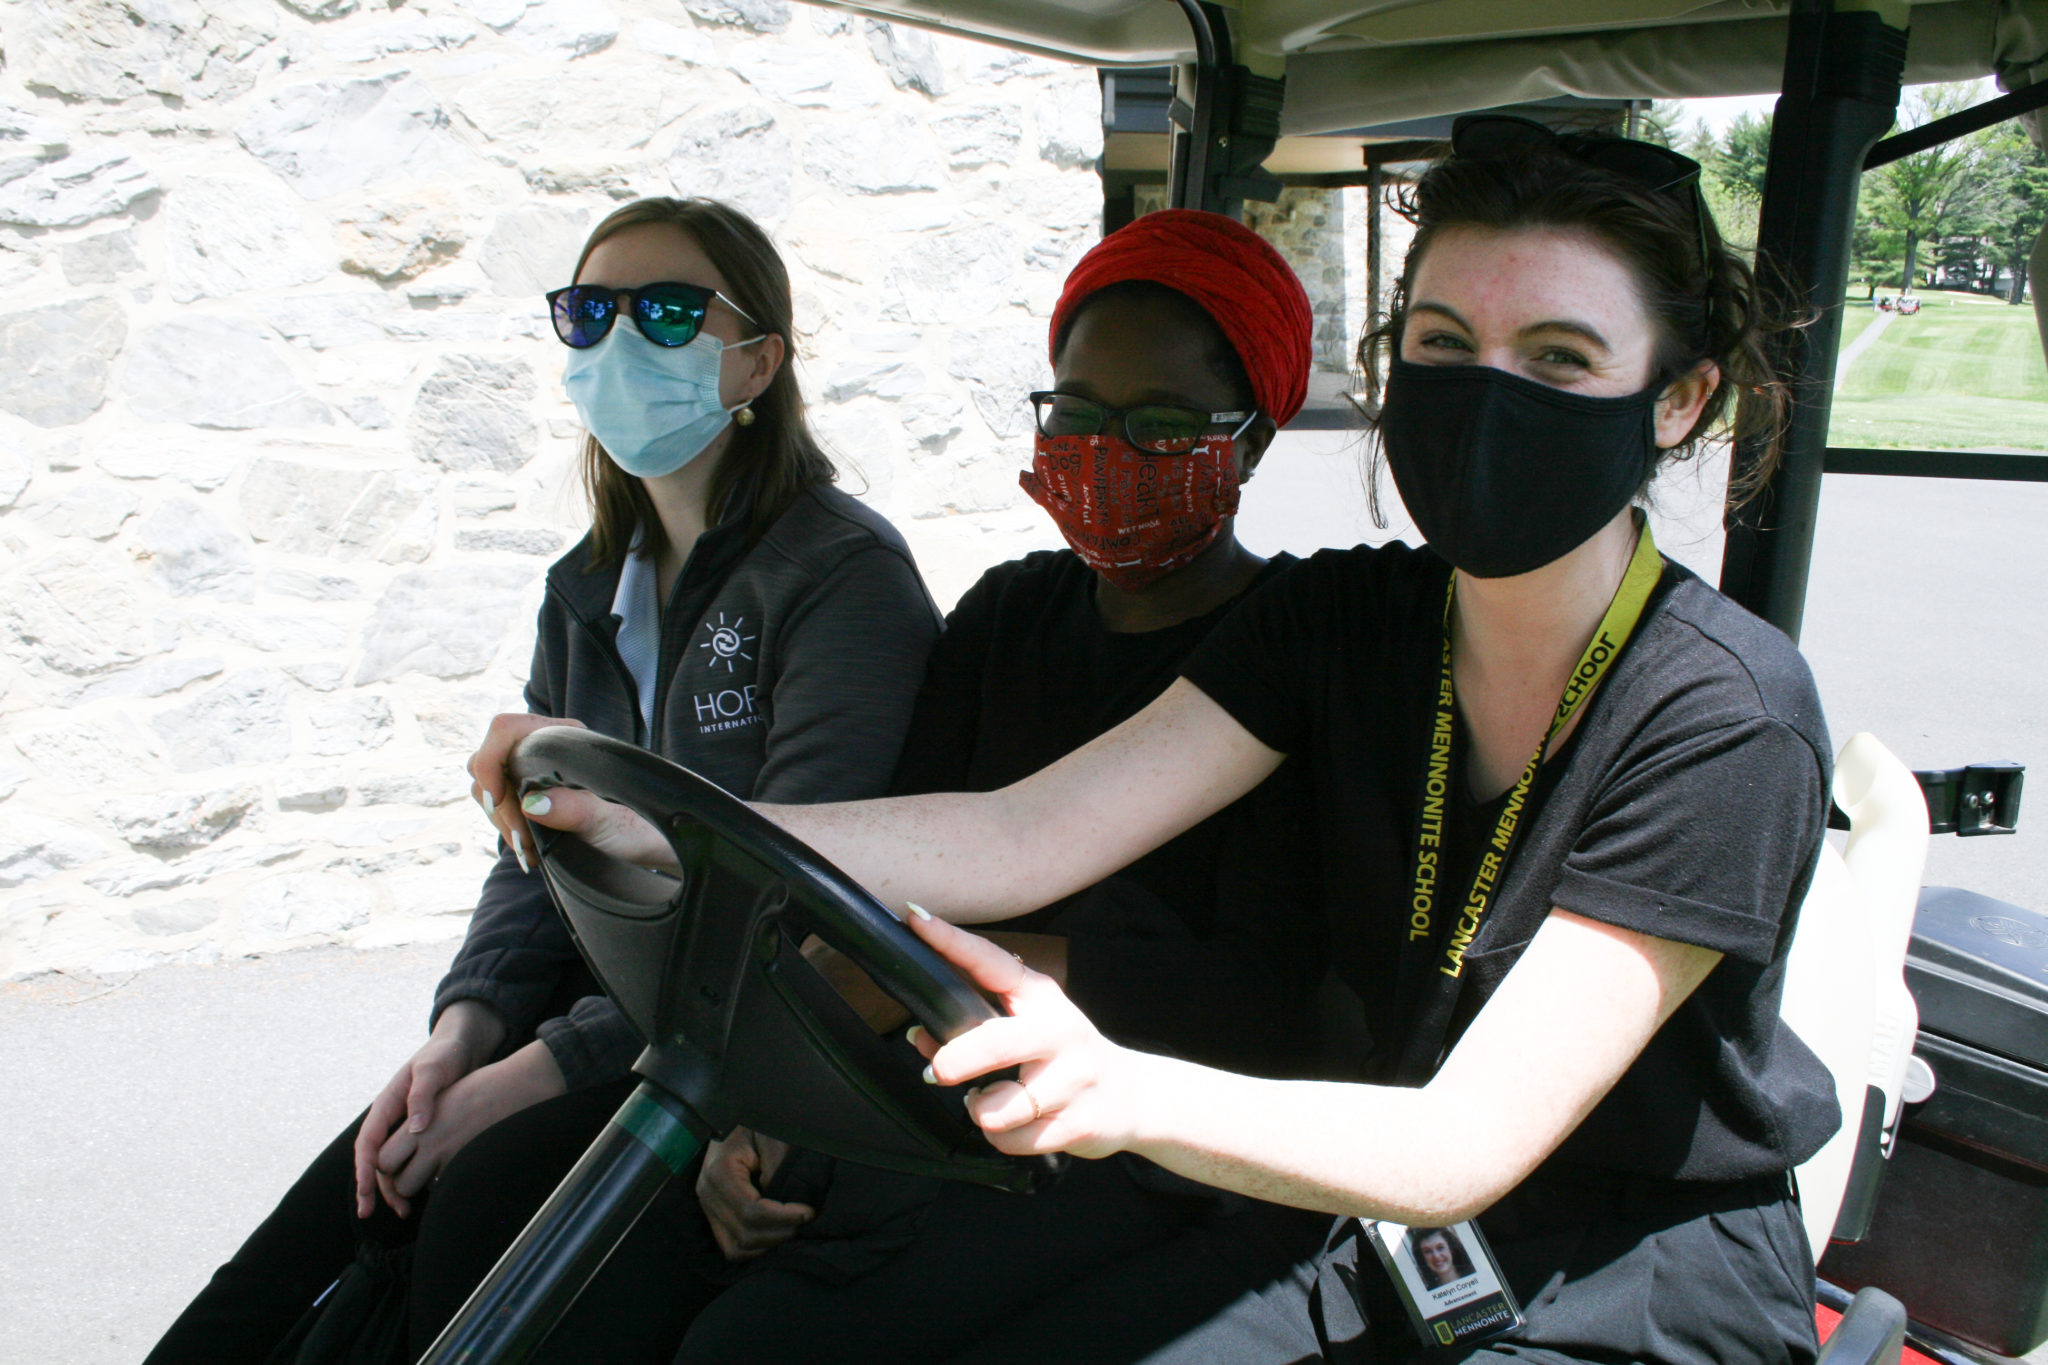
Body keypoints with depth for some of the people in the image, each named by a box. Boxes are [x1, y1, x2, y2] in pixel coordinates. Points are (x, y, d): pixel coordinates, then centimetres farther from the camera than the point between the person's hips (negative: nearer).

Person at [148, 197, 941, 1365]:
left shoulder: (845, 572, -13)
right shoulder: (587, 591, 13)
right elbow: (540, 848, 12)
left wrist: (536, 1072, -20)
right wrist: (463, 1033, -8)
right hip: (607, 1007, 7)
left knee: (494, 1194, -27)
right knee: (352, 1197, -15)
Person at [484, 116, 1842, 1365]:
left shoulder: (1727, 718, -22)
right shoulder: (1346, 621, -6)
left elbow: (1466, 1144, -28)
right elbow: (1020, 837, -14)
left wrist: (1123, 1092, -46)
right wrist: (658, 823, -27)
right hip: (1380, 1232, 4)